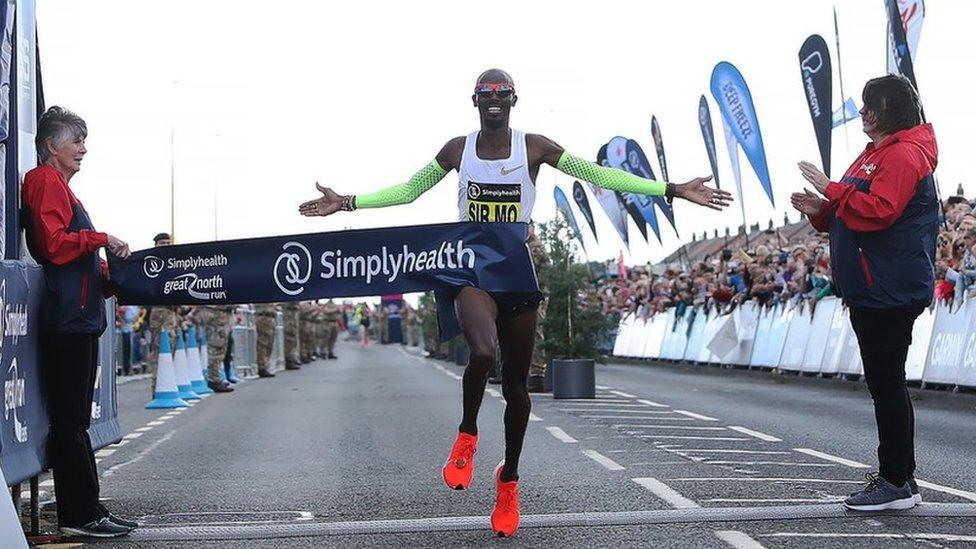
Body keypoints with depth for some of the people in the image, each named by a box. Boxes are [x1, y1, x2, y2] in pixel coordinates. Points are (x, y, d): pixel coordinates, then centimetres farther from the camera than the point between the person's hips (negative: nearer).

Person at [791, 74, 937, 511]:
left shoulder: (904, 155, -13)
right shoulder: (873, 154, 21)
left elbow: (879, 211, -25)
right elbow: (849, 213, 26)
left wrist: (832, 190, -18)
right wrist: (820, 210, 8)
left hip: (890, 292, -11)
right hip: (867, 290, 11)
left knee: (886, 381, -8)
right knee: (884, 382, 13)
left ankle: (896, 482, -3)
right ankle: (898, 479, 19)